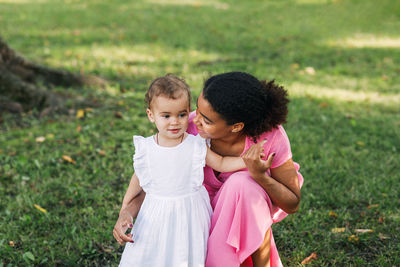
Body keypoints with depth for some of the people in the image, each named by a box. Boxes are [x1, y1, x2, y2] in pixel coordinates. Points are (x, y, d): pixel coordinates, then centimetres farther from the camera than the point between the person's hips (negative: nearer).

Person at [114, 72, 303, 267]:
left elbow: (293, 205, -20)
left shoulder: (272, 136, -31)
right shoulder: (190, 128, -28)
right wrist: (127, 211, -33)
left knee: (241, 183, -37)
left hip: (253, 200, -1)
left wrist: (260, 176, -38)